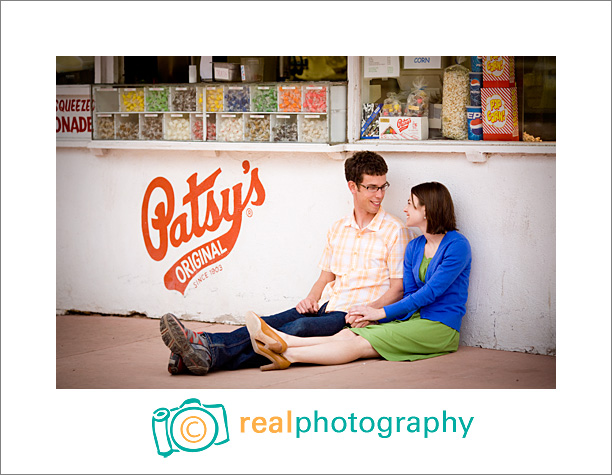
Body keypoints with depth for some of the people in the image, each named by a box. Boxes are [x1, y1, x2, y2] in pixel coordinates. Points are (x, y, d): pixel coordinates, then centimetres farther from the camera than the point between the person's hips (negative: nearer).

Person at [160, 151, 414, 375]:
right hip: (325, 308, 6)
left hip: (354, 318, -6)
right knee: (273, 323, -25)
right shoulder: (338, 229, 21)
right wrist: (311, 299, 2)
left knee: (300, 328, -35)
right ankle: (204, 344, -50)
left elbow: (398, 288, -2)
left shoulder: (396, 231, 3)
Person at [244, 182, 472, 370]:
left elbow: (429, 293, -15)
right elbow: (410, 294, 11)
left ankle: (287, 355, -37)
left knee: (359, 343, -24)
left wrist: (381, 313, -14)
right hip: (412, 319, 7)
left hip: (439, 328, -6)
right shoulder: (414, 247, 17)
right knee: (346, 334, -19)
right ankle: (282, 342, -38)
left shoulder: (457, 245, -9)